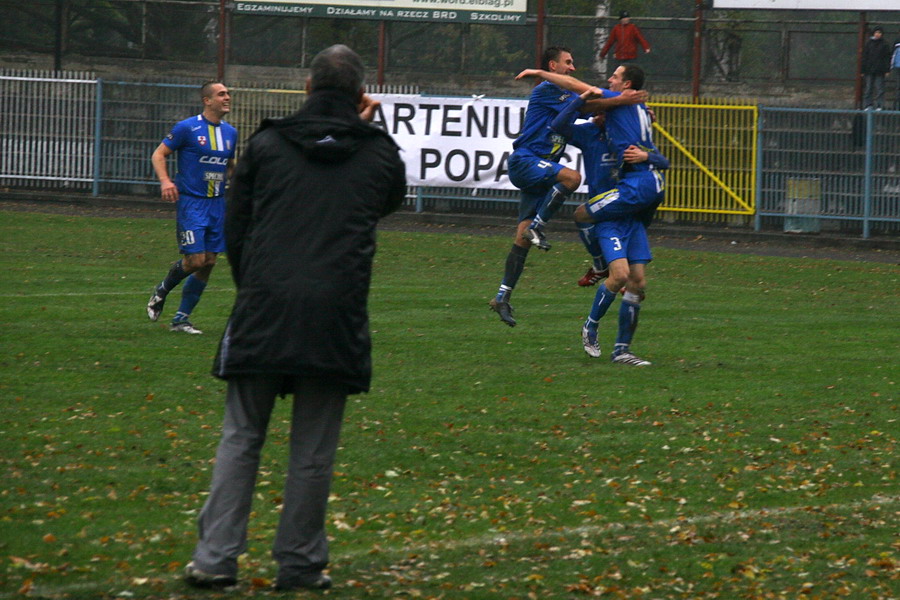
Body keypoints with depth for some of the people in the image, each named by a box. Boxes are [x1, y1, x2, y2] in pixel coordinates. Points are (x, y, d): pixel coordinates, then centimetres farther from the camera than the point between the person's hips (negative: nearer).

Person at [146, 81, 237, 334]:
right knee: (195, 260, -13)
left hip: (217, 204, 6)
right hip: (190, 202, -6)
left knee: (209, 262, 2)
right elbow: (158, 154, -3)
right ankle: (162, 291, 16)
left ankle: (181, 318, 12)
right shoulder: (187, 128, -7)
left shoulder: (230, 133, 11)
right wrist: (165, 180, -20)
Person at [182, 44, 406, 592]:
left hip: (263, 311, 1)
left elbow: (235, 228, 11)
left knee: (241, 439, 8)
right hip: (336, 317, -1)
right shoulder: (378, 153, 4)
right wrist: (364, 128, 25)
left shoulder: (267, 144, 6)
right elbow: (393, 199, 27)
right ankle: (299, 563, 9)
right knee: (313, 449, 7)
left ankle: (215, 557, 2)